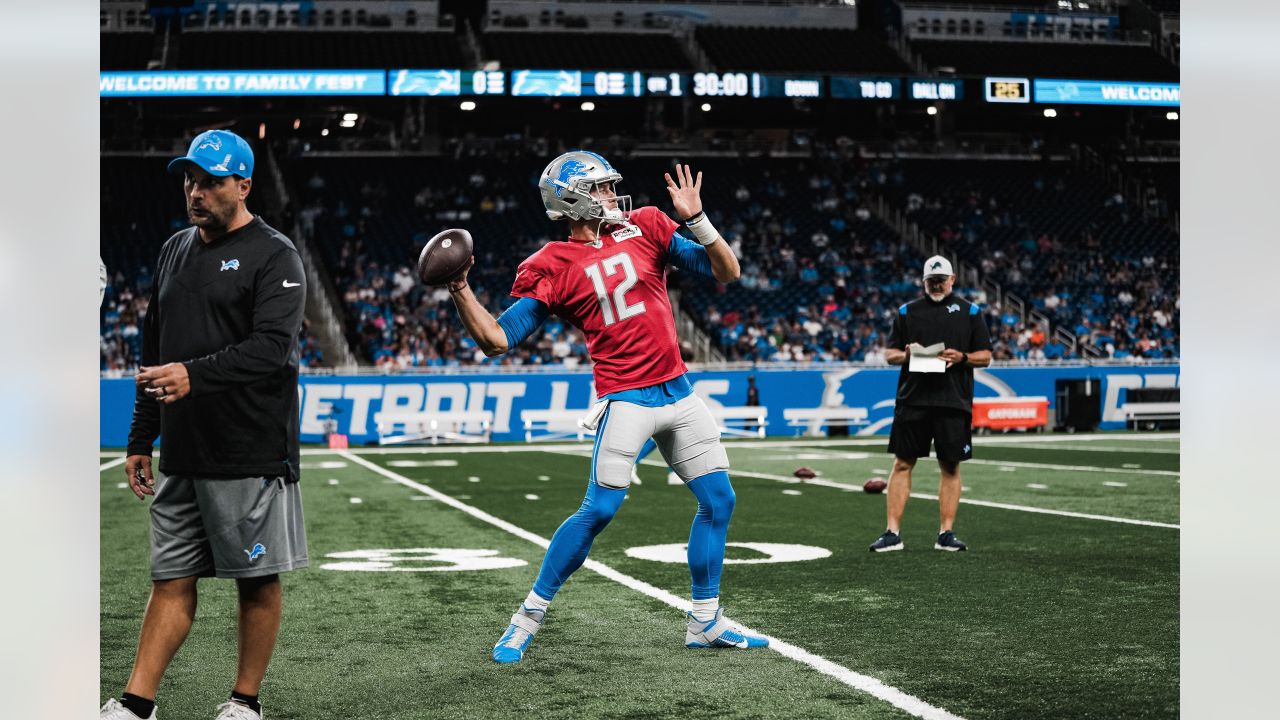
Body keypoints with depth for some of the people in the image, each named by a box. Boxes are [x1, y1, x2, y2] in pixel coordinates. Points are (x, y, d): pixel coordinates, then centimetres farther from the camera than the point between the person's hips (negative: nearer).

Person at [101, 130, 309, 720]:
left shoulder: (274, 256, -6)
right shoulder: (174, 251, 16)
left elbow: (272, 348, -20)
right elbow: (154, 355, 20)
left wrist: (195, 375, -31)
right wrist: (140, 439, 17)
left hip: (251, 456, -6)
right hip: (180, 455, 6)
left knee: (257, 581, 2)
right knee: (171, 579, 7)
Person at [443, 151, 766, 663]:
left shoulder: (645, 227, 7)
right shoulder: (553, 266, -4)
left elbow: (726, 273, 8)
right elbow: (497, 340, -8)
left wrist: (695, 219, -6)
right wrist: (460, 291, -21)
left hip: (678, 391, 5)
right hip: (625, 399, -5)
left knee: (718, 500, 7)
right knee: (599, 509, -12)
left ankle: (704, 622, 20)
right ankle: (529, 616, 4)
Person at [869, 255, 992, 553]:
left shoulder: (970, 311, 8)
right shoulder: (907, 311, 11)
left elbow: (985, 356, 8)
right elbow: (889, 354, 13)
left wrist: (961, 357, -11)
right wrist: (906, 355, -8)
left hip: (954, 403, 0)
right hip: (912, 400, 1)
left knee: (951, 466, 2)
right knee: (902, 463, -2)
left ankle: (946, 533, 10)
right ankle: (893, 532, 1)